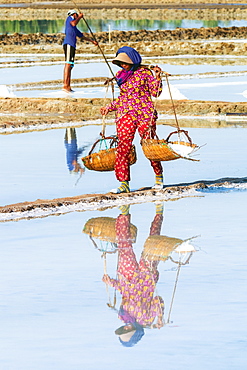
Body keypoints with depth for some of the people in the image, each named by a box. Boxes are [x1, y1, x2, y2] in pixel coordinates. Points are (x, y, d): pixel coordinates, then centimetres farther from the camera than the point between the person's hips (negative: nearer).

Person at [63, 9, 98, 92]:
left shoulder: (75, 29, 31)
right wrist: (79, 17, -1)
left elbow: (82, 36, 41)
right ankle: (65, 86, -27)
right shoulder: (70, 18, 7)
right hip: (68, 44, -10)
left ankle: (68, 87, 3)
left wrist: (92, 41, 47)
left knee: (70, 66, 5)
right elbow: (74, 23, -16)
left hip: (72, 46, 10)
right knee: (68, 64, -18)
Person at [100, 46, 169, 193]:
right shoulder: (120, 75, 13)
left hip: (144, 114, -4)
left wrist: (157, 77, -12)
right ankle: (124, 184, -5)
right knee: (123, 147, -7)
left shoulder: (144, 72, -2)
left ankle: (159, 176, 24)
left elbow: (156, 92, 0)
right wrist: (109, 107, 18)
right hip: (125, 115, 4)